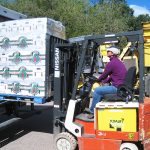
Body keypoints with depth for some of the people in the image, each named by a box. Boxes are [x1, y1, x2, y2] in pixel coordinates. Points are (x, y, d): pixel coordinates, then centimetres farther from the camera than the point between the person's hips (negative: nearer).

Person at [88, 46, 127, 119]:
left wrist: (98, 80, 17)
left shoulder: (111, 63, -14)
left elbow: (104, 75, -3)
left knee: (97, 90, -5)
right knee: (101, 89, 23)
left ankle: (92, 112, 5)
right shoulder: (119, 62, 16)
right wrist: (104, 81, 20)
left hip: (117, 87, -10)